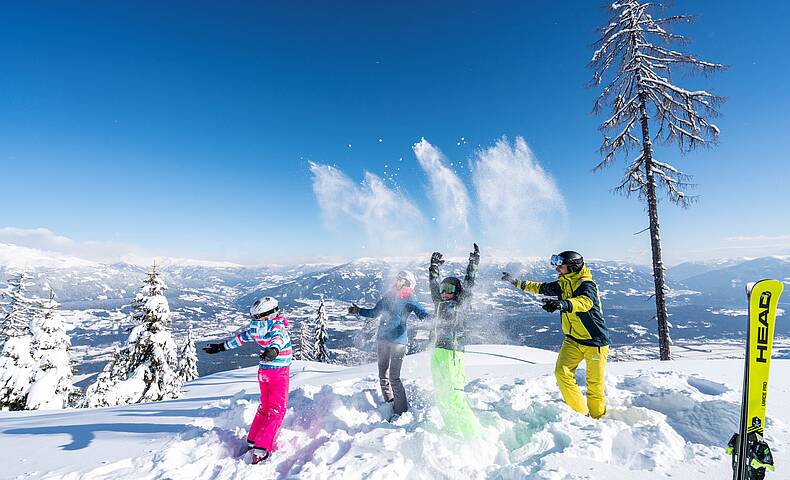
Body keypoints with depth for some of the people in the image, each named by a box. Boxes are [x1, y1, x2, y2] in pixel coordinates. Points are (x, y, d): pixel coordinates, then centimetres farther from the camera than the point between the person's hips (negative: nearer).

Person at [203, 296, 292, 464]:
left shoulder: (256, 327, -4)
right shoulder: (277, 325, -22)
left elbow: (240, 338, 10)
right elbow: (278, 337, -43)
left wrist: (222, 346, 25)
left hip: (263, 371, 6)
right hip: (279, 372, -6)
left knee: (264, 406, 23)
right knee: (278, 409, 1)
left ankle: (252, 440, 28)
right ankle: (261, 448, -7)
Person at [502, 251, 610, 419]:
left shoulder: (586, 284, -17)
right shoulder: (563, 284, 6)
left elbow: (585, 302, -38)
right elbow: (541, 288, 21)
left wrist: (563, 304, -56)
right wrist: (516, 283, 21)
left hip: (595, 341, -6)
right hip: (573, 340, 6)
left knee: (595, 384, 1)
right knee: (562, 372, -11)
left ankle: (597, 419, 23)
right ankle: (580, 413, 2)